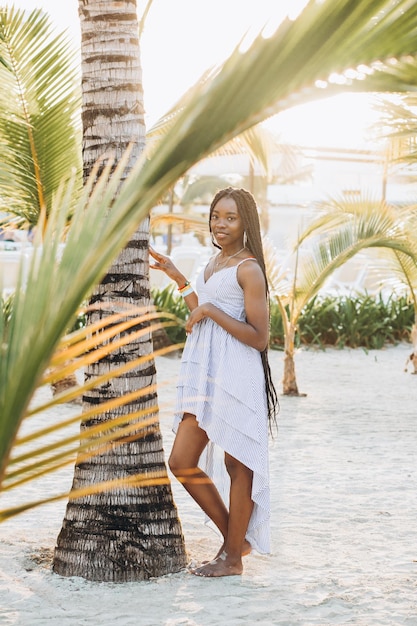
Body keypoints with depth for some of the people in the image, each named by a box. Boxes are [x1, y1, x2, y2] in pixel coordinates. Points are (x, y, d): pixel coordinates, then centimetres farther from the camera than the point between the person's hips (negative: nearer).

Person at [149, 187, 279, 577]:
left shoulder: (248, 269, -10)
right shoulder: (215, 262, 15)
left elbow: (259, 337, -16)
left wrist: (210, 311, -16)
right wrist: (176, 277, 24)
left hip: (236, 376, -9)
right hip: (204, 376, 9)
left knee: (237, 465, 3)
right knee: (181, 463, 7)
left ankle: (233, 557, 14)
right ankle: (236, 538, 21)